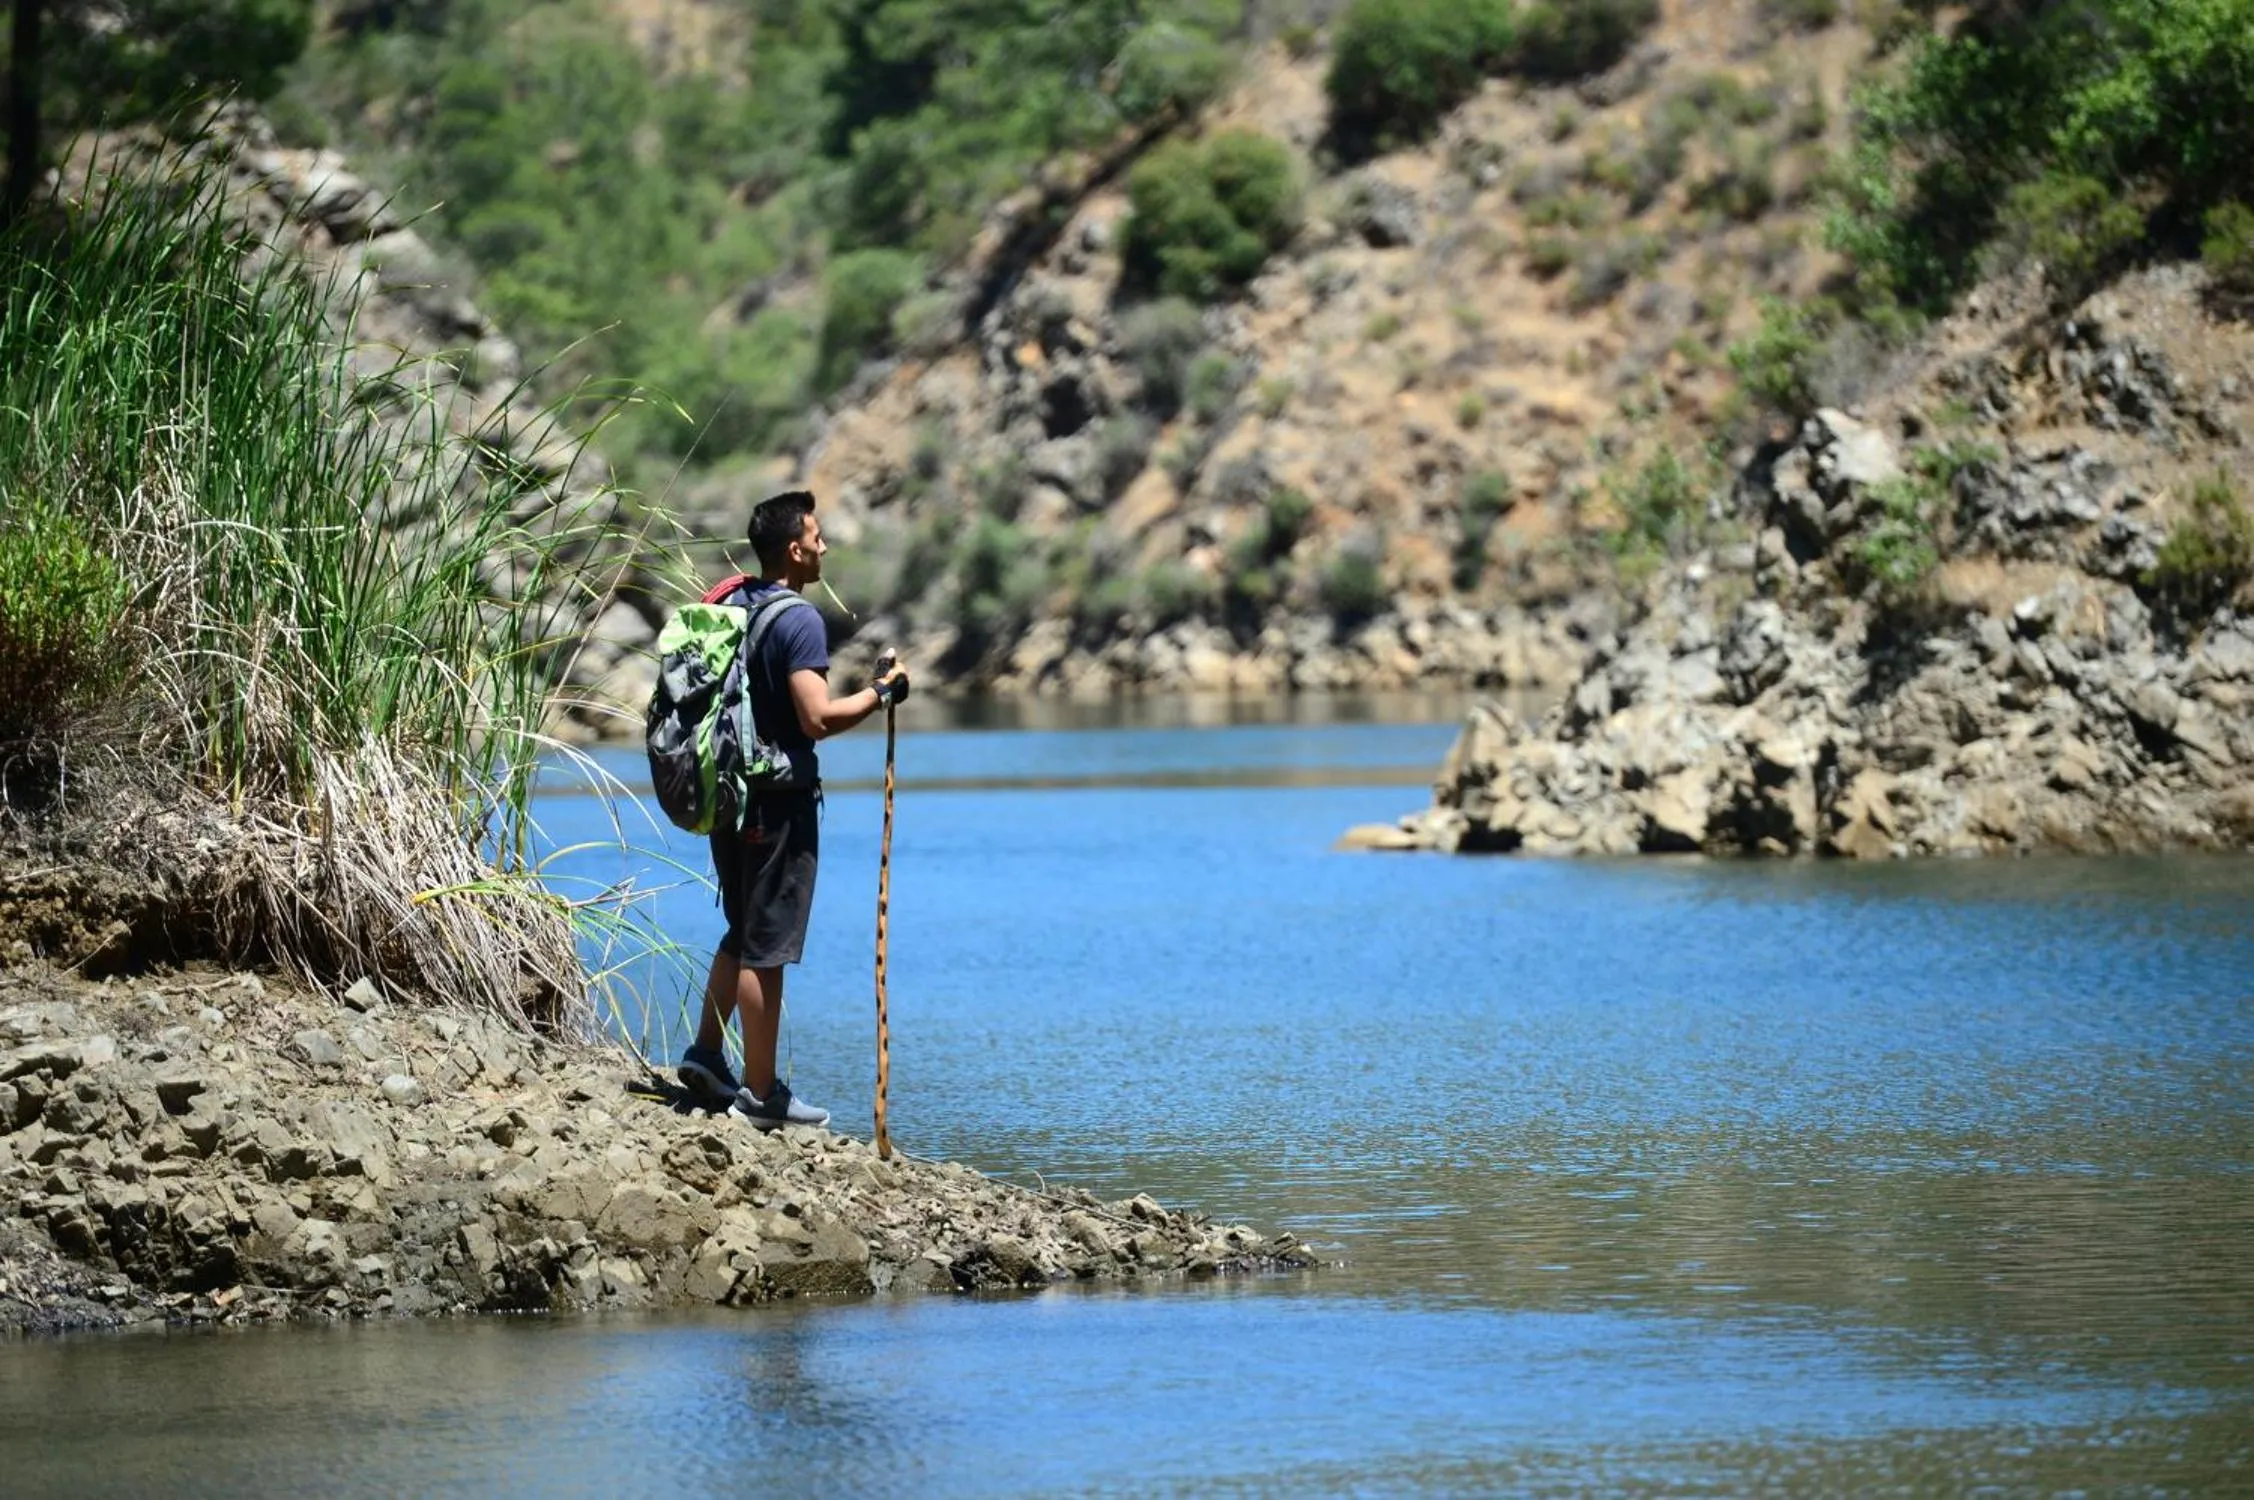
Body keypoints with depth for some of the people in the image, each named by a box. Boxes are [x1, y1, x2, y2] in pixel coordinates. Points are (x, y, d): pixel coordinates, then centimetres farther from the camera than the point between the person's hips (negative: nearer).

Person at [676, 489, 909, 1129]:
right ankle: (760, 1095, 3)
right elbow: (818, 719, -23)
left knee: (743, 932, 22)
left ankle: (706, 1053, 23)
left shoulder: (730, 604, 9)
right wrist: (880, 693, -10)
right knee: (766, 947, -2)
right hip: (778, 803, -8)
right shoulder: (797, 620, -16)